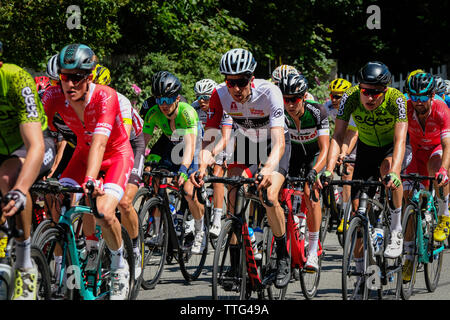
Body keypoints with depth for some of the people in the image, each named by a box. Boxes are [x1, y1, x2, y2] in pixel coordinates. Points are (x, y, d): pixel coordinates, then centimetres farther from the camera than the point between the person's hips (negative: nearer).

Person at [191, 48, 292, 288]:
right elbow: (210, 138, -24)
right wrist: (202, 166, -44)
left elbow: (279, 143, -43)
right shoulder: (220, 95, -25)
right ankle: (235, 263, -2)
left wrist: (268, 169, -61)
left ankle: (283, 257, -3)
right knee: (233, 198, -14)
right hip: (246, 142, 3)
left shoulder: (269, 92, -35)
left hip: (273, 144, -3)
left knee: (269, 197, -23)